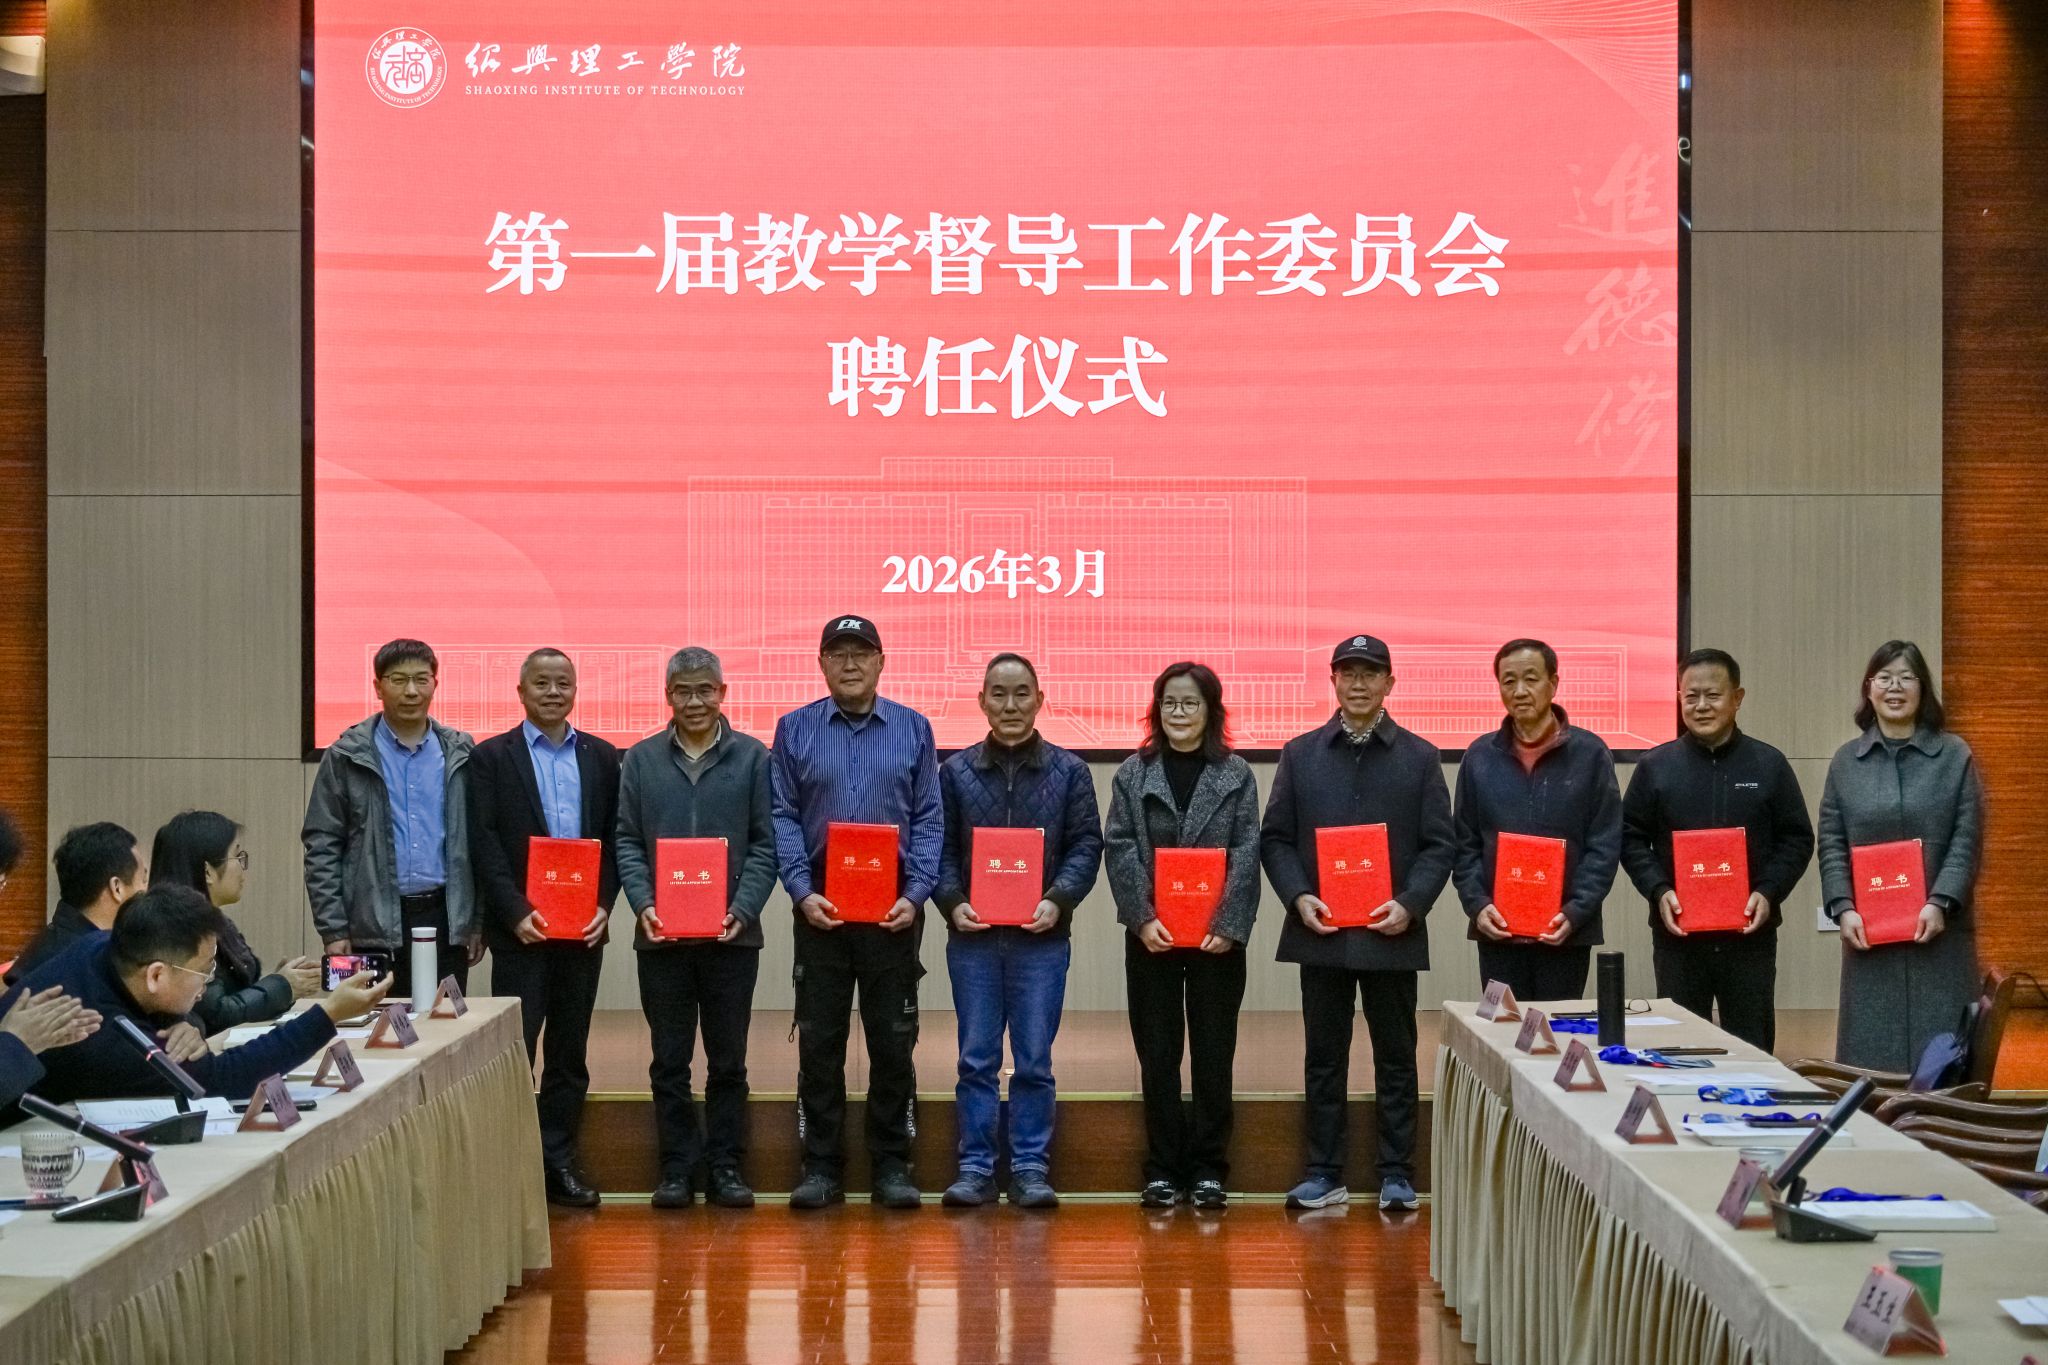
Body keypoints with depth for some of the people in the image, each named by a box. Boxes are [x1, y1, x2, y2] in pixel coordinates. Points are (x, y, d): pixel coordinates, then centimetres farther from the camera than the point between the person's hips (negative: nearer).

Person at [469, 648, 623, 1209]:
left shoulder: (601, 757, 10)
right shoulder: (491, 757, 1)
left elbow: (613, 839, 8)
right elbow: (485, 844, -5)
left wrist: (604, 906, -5)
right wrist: (517, 912, -14)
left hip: (584, 927, 3)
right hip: (521, 927, -3)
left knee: (570, 1053, 8)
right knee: (513, 1049, -4)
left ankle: (559, 1162, 15)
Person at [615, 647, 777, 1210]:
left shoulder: (752, 757, 4)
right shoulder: (641, 759, 7)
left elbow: (765, 843, 1)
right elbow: (627, 841, 5)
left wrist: (743, 909, -12)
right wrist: (643, 904, -10)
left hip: (732, 934, -1)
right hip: (661, 933, 1)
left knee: (728, 1060, 5)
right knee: (669, 1060, 6)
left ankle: (726, 1166, 14)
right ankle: (677, 1167, 14)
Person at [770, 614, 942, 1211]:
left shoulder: (913, 729, 6)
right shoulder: (794, 729, 5)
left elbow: (929, 820, 3)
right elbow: (782, 818, 1)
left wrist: (916, 894, -8)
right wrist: (802, 891, -10)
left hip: (894, 909, 0)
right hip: (820, 908, 0)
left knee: (893, 1040, 4)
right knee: (819, 1042, 3)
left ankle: (891, 1166, 13)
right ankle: (821, 1167, 11)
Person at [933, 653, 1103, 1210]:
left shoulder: (1068, 771, 5)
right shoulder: (956, 771, 7)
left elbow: (1086, 845, 2)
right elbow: (939, 847, 6)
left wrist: (1058, 901, -12)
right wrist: (952, 902, -10)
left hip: (1041, 938, -1)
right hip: (972, 936, 1)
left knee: (1035, 1061, 3)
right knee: (976, 1058, 4)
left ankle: (1031, 1169, 10)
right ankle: (975, 1169, 10)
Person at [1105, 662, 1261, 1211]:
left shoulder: (1236, 775, 4)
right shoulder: (1133, 774, 5)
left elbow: (1246, 855, -2)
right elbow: (1119, 850, -1)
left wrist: (1229, 925, -12)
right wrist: (1142, 918, -13)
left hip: (1217, 936, 0)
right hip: (1152, 936, 1)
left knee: (1214, 1054, 4)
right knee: (1157, 1056, 4)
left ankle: (1208, 1169, 12)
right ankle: (1163, 1170, 12)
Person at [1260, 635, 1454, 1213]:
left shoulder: (1419, 757, 5)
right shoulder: (1301, 753, 8)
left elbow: (1439, 844, 1)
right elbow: (1275, 838, 6)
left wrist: (1409, 904, -12)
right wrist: (1299, 896, -9)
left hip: (1392, 932, -1)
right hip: (1321, 931, 1)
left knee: (1396, 1056, 6)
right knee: (1323, 1056, 7)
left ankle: (1397, 1175, 14)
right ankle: (1324, 1174, 15)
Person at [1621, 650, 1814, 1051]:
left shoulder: (1769, 765, 4)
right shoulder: (1656, 766, 4)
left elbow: (1797, 840, 5)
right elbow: (1631, 838, 5)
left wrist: (1769, 893, -10)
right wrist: (1659, 891, -11)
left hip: (1750, 932, 0)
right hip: (1677, 932, 0)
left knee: (1752, 1047, 6)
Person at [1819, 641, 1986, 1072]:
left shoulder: (1955, 756, 5)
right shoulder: (1846, 761, 10)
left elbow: (1967, 842, -1)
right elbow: (1831, 844, 6)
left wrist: (1940, 904, -13)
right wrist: (1843, 908, -8)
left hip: (1938, 933, -1)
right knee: (1872, 1051, 1)